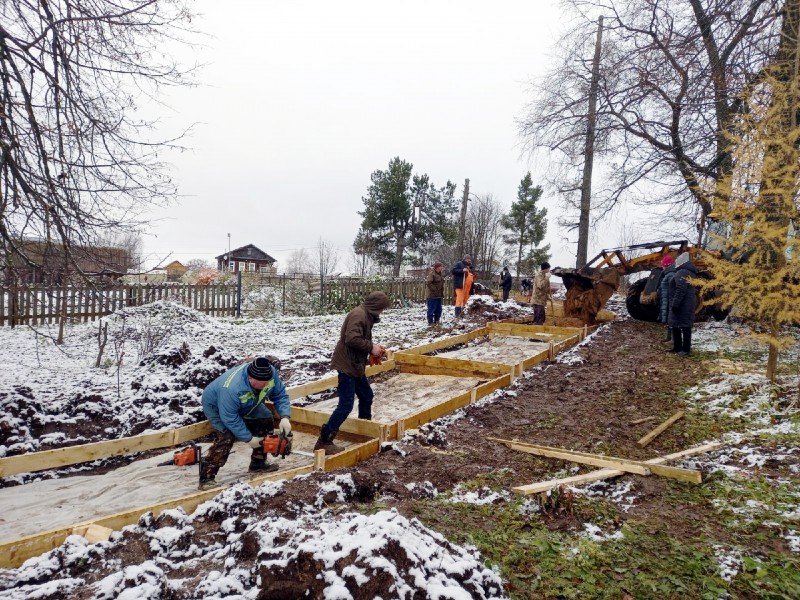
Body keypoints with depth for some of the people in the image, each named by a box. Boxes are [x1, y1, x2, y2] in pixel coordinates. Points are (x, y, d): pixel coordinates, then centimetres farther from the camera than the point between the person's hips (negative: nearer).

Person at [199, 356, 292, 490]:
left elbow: (280, 395, -16)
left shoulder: (271, 373, -29)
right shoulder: (232, 388, -45)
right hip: (216, 405, -7)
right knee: (226, 437, -24)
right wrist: (249, 439, -28)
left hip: (246, 405, 7)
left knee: (266, 422, -1)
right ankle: (206, 478, -15)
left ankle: (258, 464, 14)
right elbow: (230, 418, -35)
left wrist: (285, 417, -32)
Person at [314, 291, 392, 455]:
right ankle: (323, 441, -7)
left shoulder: (366, 315, 14)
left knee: (366, 396, 22)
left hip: (355, 365, 11)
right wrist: (371, 347, -19)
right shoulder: (359, 314, -18)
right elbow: (352, 339, -30)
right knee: (346, 405, -11)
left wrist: (373, 348, 4)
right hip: (347, 365, -11)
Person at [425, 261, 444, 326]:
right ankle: (430, 321, 3)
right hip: (433, 295, -9)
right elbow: (428, 283, -22)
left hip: (439, 295, 9)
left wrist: (442, 292, 16)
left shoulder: (440, 274, 14)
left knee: (439, 309, 13)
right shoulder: (431, 273, -14)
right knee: (432, 308, -4)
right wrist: (434, 289, -20)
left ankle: (436, 321, 23)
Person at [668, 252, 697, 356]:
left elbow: (680, 291, -24)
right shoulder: (691, 273, 19)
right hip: (688, 304, 11)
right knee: (675, 326, 14)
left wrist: (675, 304, -22)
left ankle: (686, 349, -3)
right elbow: (693, 291, 23)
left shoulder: (682, 273, -16)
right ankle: (677, 347, 20)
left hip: (682, 305, -11)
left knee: (685, 327, -6)